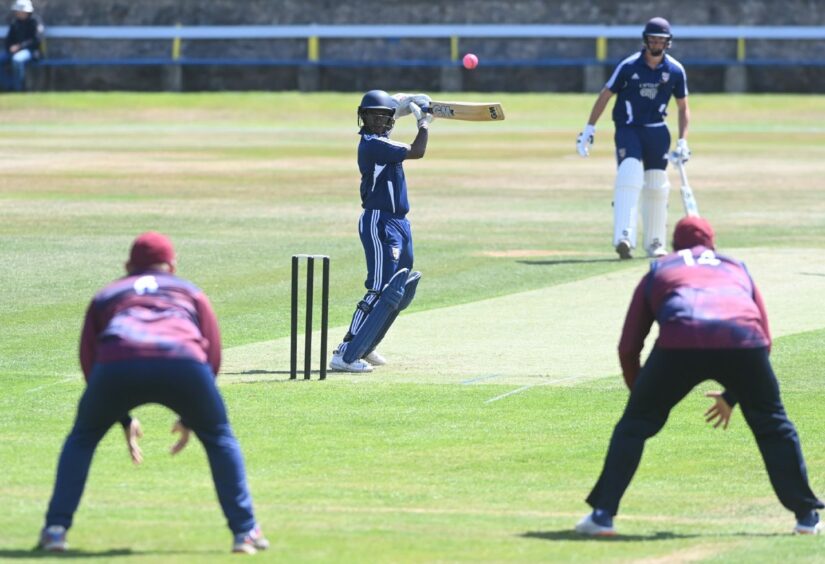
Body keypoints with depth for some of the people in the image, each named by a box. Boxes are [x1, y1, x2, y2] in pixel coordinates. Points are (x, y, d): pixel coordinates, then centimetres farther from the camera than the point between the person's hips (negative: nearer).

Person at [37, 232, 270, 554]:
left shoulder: (106, 295, 36)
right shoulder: (191, 292, 35)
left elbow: (90, 362, 28)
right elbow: (212, 355, 25)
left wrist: (125, 420, 34)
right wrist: (190, 417, 33)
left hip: (118, 363, 0)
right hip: (183, 361, 0)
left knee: (82, 438, 25)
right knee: (219, 439, 22)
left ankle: (56, 528, 13)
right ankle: (244, 531, 13)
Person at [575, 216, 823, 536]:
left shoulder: (658, 271, 32)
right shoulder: (737, 269, 37)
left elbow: (628, 348, 26)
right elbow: (764, 339, 35)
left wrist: (640, 393, 38)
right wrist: (733, 396, 44)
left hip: (681, 341, -1)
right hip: (743, 339, 1)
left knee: (635, 423, 14)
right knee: (773, 425, 21)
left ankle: (602, 514, 6)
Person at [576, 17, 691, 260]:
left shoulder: (675, 71, 0)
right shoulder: (629, 66, -7)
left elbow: (683, 107, 10)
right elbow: (605, 95, 0)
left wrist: (682, 142, 2)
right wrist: (589, 130, -3)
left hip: (657, 132, 3)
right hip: (628, 129, -3)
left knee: (657, 187, 7)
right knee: (629, 176, -22)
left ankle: (655, 243, 21)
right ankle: (624, 238, -32)